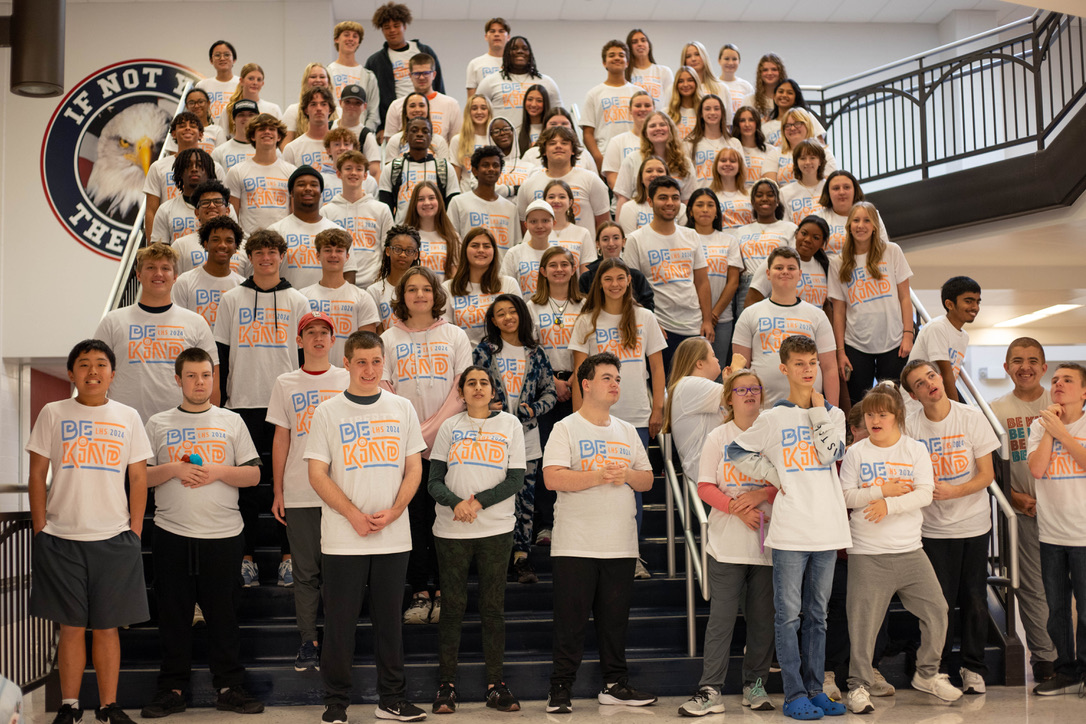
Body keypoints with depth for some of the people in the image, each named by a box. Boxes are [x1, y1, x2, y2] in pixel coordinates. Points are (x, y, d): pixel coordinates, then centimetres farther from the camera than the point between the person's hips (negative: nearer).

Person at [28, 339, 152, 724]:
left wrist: (134, 533, 2)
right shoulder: (53, 414, 4)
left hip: (114, 539, 0)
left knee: (106, 627, 5)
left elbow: (139, 478, 7)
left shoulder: (128, 417, 6)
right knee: (70, 627, 5)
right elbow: (37, 475, 5)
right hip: (60, 539, 0)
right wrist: (40, 530, 0)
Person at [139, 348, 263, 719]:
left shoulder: (231, 421, 9)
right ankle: (172, 688, 17)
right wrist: (173, 469, -12)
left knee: (224, 612, 4)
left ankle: (228, 687, 13)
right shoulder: (158, 424, 9)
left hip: (223, 534, 0)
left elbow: (254, 474, 6)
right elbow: (140, 476, 4)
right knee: (173, 614, 6)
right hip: (172, 534, 0)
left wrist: (219, 471, -10)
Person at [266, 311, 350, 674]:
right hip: (298, 493, 1)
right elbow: (281, 439, 9)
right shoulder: (285, 383, 8)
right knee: (305, 571, 6)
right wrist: (277, 491, 6)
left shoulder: (348, 380, 6)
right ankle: (308, 641, 15)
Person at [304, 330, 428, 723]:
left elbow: (414, 468, 7)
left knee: (389, 618, 10)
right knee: (339, 621, 3)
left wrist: (393, 511, -8)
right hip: (342, 539, -2)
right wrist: (354, 515, -13)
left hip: (394, 537, 2)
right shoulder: (327, 412, 0)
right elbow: (317, 473, -3)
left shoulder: (402, 408, 7)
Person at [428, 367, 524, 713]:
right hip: (451, 530, 0)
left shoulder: (510, 424, 7)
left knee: (494, 606, 3)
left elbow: (516, 479, 0)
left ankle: (495, 684, 11)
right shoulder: (449, 427, 9)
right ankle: (446, 684, 12)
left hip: (496, 528, 0)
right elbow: (434, 481, 3)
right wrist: (456, 502, -17)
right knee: (453, 605, 3)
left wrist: (479, 501, -12)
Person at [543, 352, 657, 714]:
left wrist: (628, 475, -6)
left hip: (620, 544, 5)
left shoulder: (627, 431, 16)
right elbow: (552, 478, -14)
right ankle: (560, 689, 9)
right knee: (570, 619, -1)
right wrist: (599, 476, -18)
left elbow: (647, 480, 15)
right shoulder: (566, 428, -1)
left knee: (615, 619, 9)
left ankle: (615, 685, 21)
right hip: (576, 545, -5)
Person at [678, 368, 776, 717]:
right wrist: (736, 507, -15)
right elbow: (705, 487, 0)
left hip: (767, 539, 2)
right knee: (722, 616, -5)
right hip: (728, 541, -2)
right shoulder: (718, 437, 5)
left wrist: (761, 495, -12)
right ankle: (710, 691, -2)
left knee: (762, 616, 6)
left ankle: (755, 684, 19)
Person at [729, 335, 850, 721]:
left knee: (817, 614, 12)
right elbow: (737, 451, 6)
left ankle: (815, 689, 20)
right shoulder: (773, 418, 1)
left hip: (827, 529, 3)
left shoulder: (832, 414, 10)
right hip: (790, 531, -3)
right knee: (788, 614, -1)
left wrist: (819, 410, -3)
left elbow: (830, 453, -6)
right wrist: (773, 476, -2)